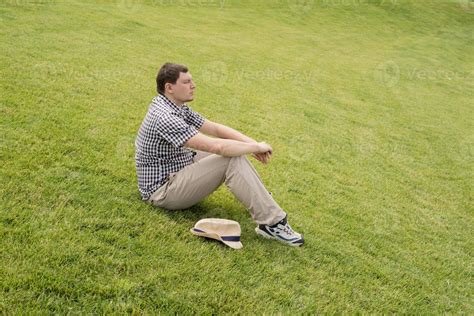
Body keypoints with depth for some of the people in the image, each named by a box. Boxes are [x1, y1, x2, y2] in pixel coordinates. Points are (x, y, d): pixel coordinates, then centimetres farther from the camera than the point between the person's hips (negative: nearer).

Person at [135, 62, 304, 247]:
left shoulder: (178, 108, 6)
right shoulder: (164, 117, -26)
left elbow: (215, 128, 7)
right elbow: (215, 146, -32)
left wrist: (252, 143, -8)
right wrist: (256, 147, -18)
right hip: (163, 191, -10)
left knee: (232, 150, 6)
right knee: (233, 159, -24)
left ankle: (259, 199, 9)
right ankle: (272, 223, -21)